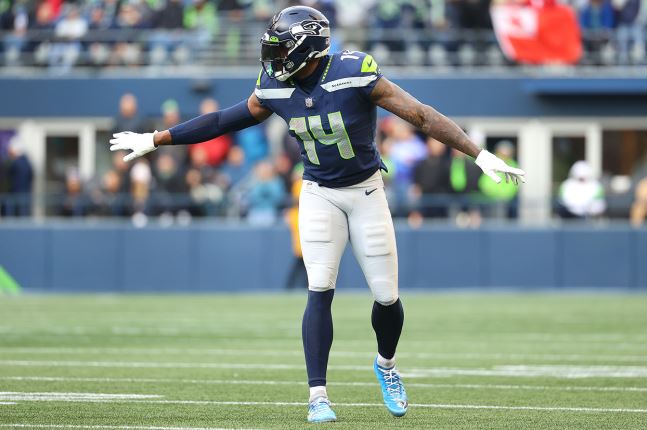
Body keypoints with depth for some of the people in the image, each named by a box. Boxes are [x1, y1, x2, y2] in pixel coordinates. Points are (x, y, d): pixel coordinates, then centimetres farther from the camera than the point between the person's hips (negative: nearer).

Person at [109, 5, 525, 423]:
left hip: (366, 192, -2)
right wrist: (154, 140, 5)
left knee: (387, 295, 2)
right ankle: (318, 396, -8)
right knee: (320, 292, -11)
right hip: (319, 196, 2)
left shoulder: (355, 75, -24)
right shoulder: (275, 89, -10)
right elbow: (221, 121, 2)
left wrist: (480, 154, -29)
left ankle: (386, 365, 32)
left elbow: (422, 115, -24)